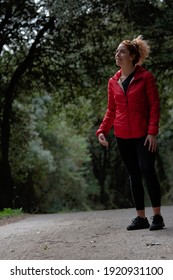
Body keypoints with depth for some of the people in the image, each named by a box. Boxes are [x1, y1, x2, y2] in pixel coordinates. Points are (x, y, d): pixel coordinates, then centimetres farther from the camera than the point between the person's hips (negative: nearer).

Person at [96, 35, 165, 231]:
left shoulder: (145, 77, -4)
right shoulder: (113, 82, 8)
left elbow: (155, 106, -6)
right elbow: (111, 110, 13)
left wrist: (152, 132, -14)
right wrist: (102, 131, 0)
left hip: (143, 135, -4)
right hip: (123, 136, 5)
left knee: (147, 171, -13)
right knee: (134, 176, 8)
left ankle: (157, 216, -2)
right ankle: (141, 218, 14)